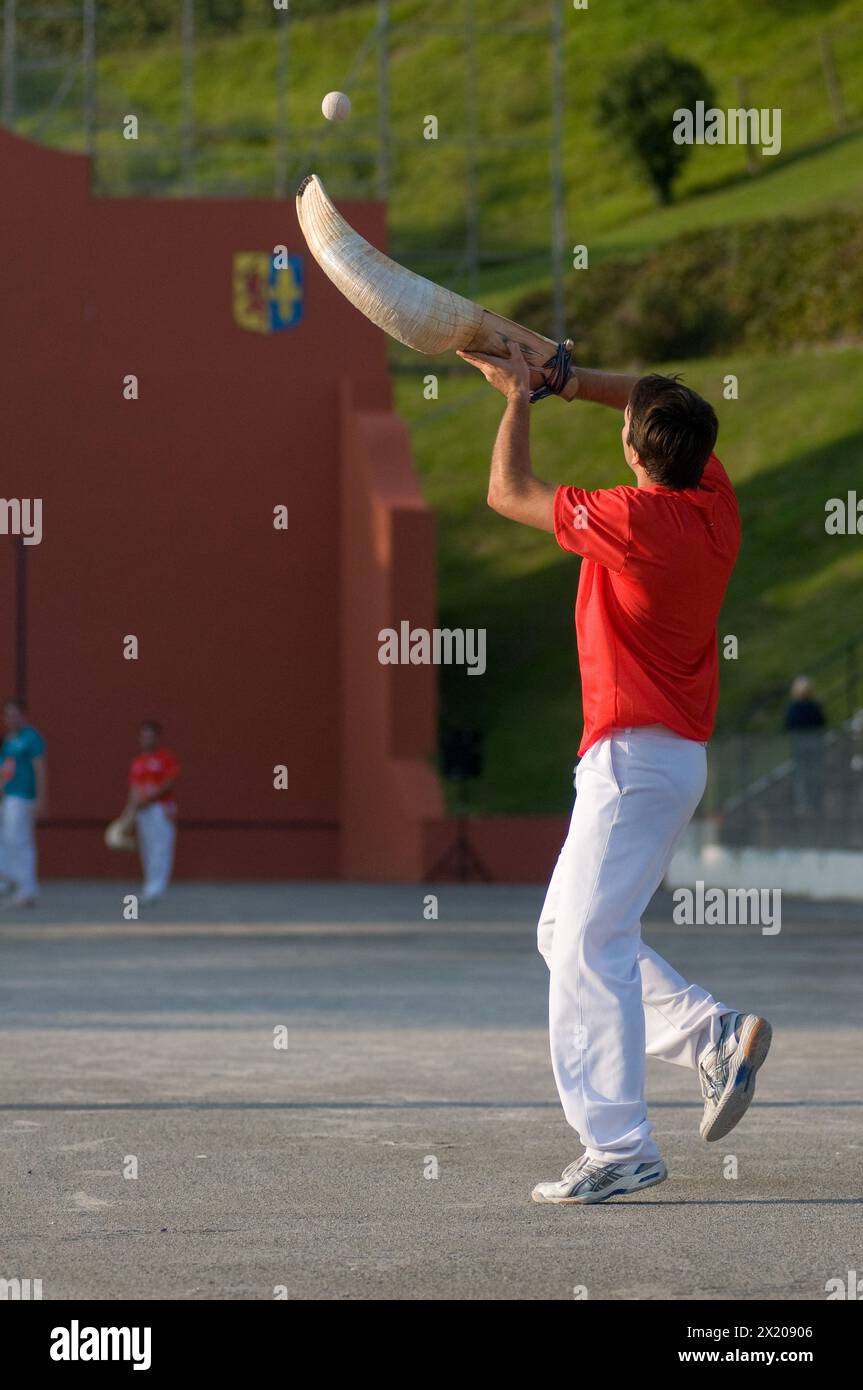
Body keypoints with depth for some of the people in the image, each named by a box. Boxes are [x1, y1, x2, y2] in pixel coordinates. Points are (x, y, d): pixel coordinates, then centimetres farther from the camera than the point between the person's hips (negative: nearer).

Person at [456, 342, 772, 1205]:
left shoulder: (635, 520, -18)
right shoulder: (715, 501, 5)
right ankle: (713, 1037, 8)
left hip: (634, 753, -9)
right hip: (679, 754, 9)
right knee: (566, 933, 16)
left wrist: (519, 397, 10)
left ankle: (618, 1147, -15)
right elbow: (668, 409, 25)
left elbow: (508, 493, -3)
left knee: (589, 944, -11)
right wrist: (566, 378, 19)